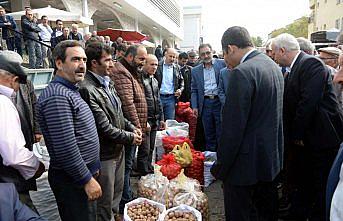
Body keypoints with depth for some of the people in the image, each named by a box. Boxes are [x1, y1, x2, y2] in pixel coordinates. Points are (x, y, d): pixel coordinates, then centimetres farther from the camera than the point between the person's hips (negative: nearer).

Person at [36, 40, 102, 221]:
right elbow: (65, 147, -27)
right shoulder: (56, 96, -22)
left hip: (85, 172, 10)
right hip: (72, 179, -10)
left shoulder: (70, 91, 11)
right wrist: (87, 179, -19)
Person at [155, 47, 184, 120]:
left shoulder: (176, 68, 10)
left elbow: (181, 81, 20)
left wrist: (180, 89, 1)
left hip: (171, 98, 3)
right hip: (158, 97, -2)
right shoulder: (158, 66, -1)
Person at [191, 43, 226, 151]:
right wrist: (194, 106, 1)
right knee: (209, 135, 12)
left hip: (220, 102, -2)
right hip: (205, 104, 3)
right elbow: (194, 90, 11)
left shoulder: (223, 64, 1)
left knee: (221, 134, 4)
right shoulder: (195, 70, 10)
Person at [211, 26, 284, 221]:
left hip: (248, 162, -9)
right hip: (272, 157, 9)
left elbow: (233, 127, -22)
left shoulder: (242, 72, -21)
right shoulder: (274, 66, 8)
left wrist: (220, 167, -13)